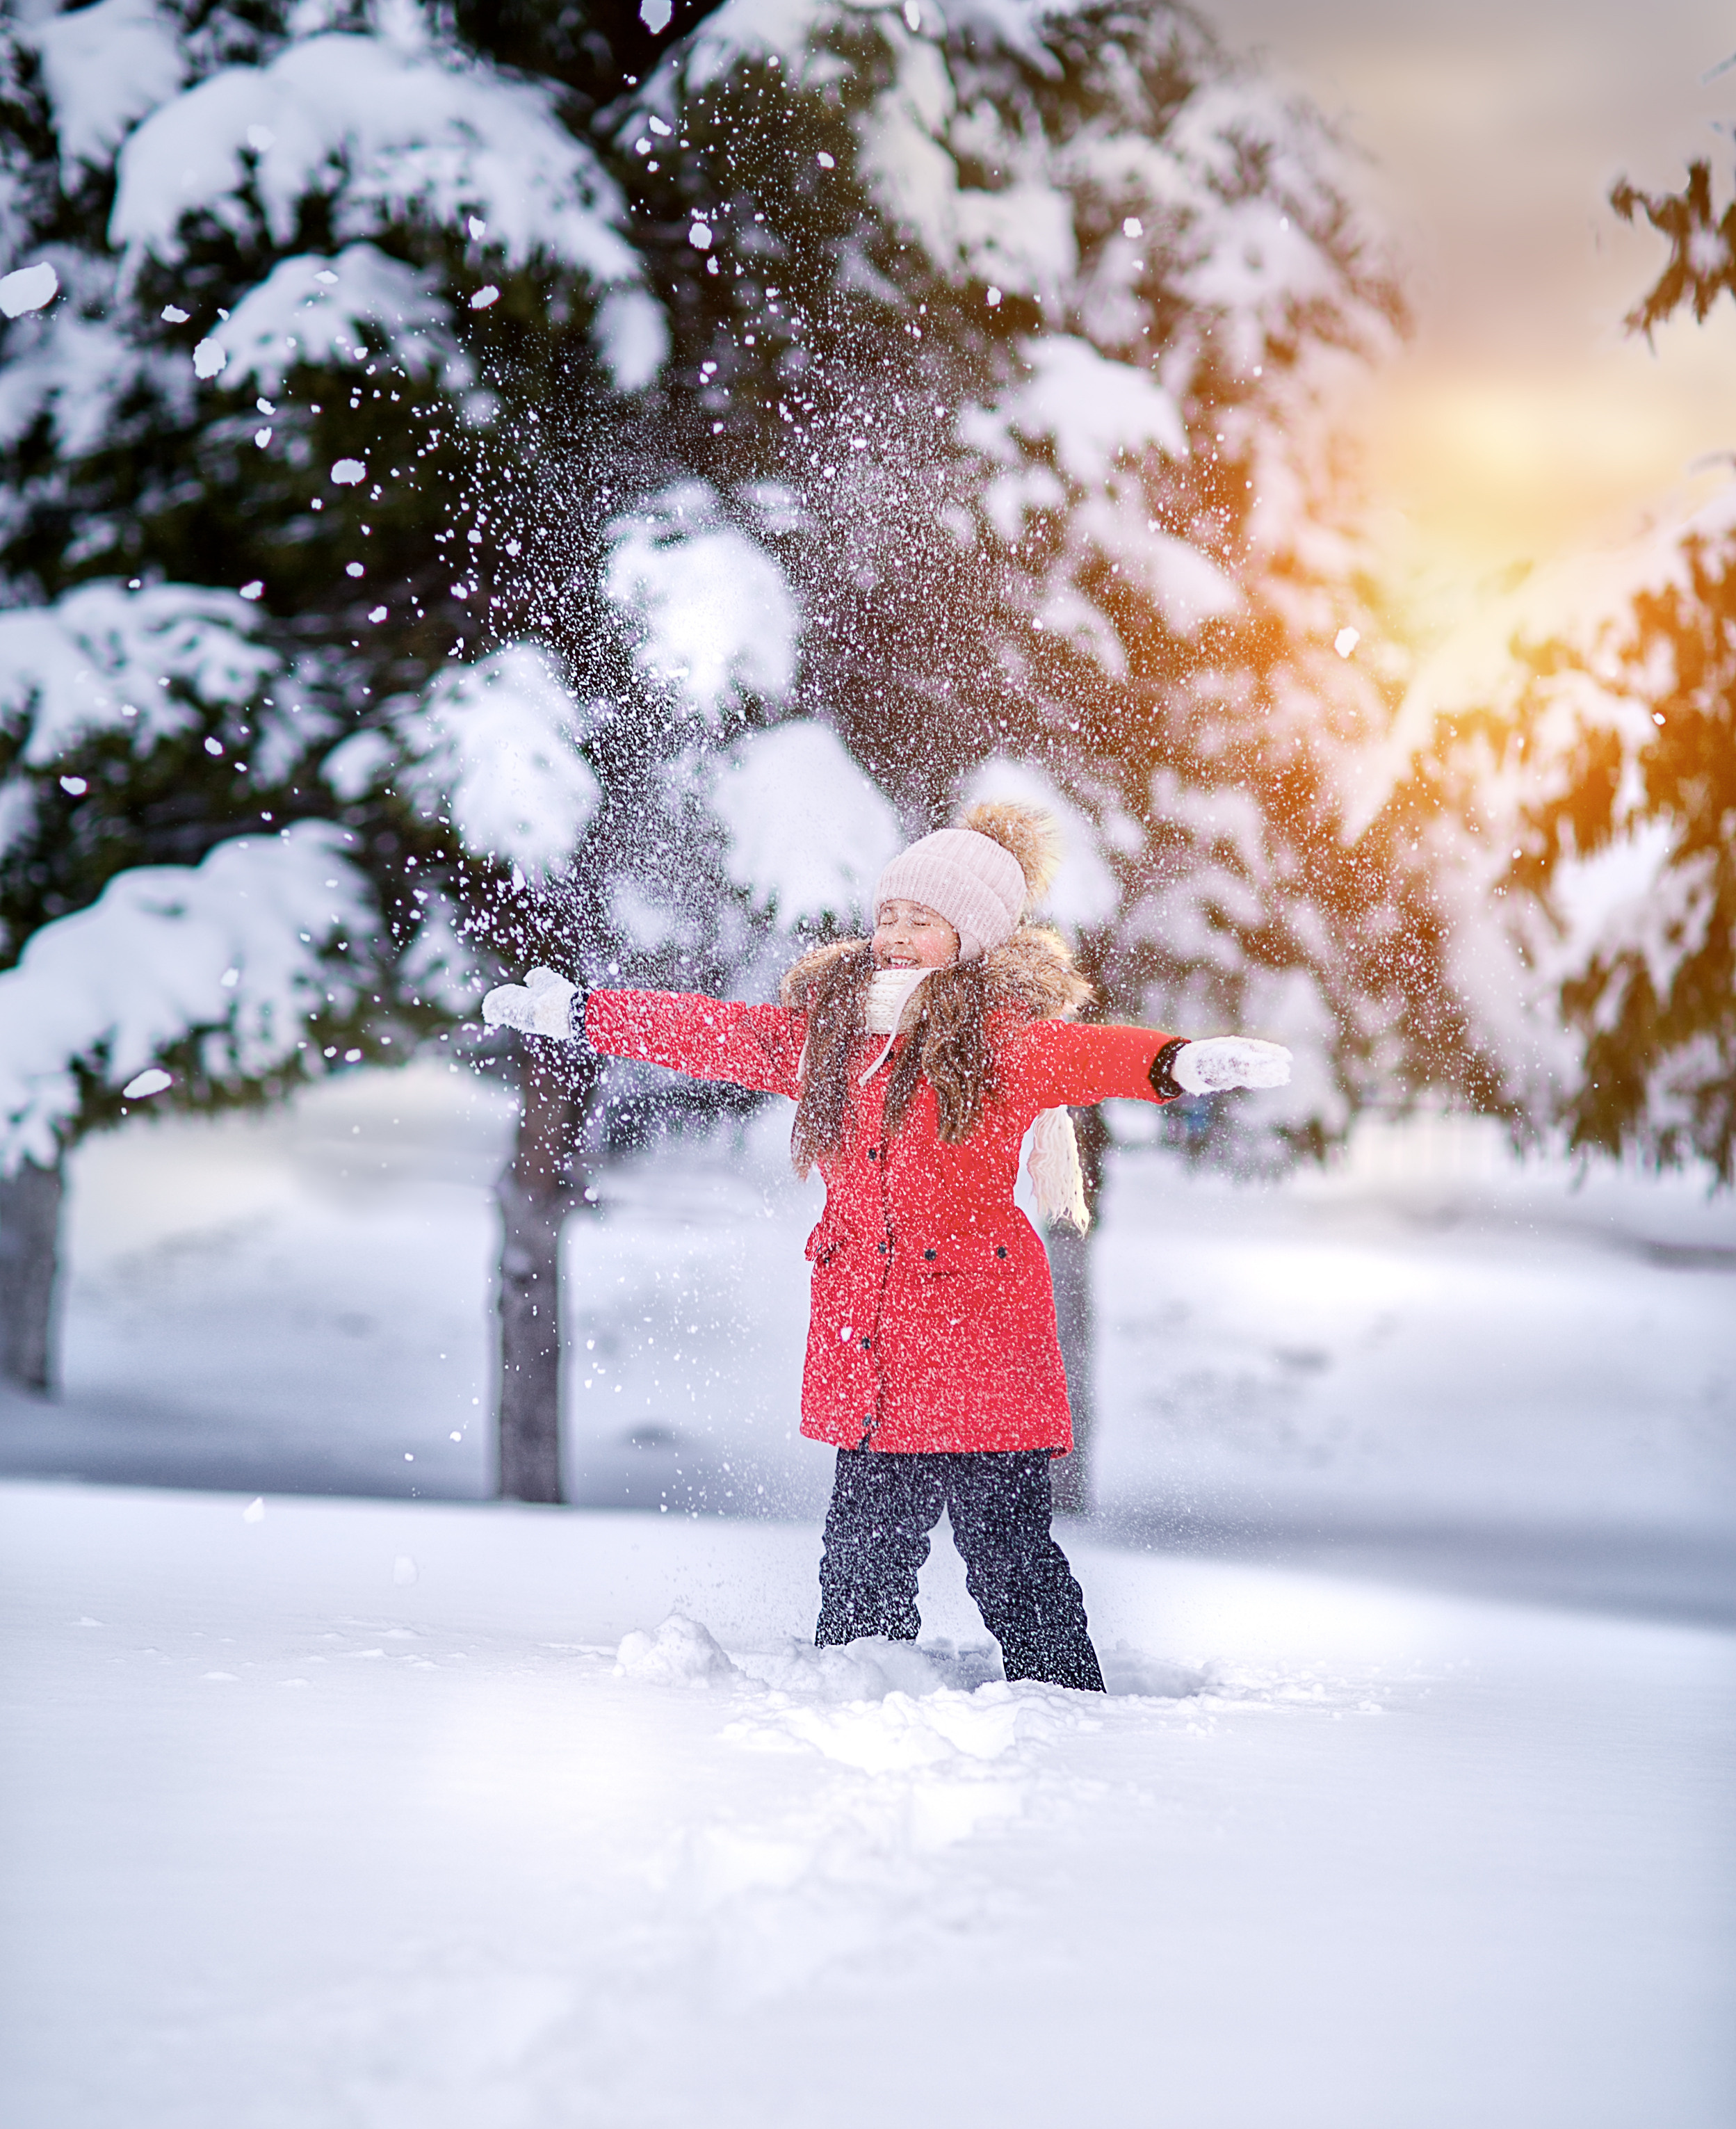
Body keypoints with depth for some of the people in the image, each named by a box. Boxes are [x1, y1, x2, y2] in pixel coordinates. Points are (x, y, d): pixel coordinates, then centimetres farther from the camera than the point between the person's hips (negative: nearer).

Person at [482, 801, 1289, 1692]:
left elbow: (1081, 1055, -26)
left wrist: (1179, 1063, -47)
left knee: (1006, 1552, -5)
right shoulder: (829, 1031, 11)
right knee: (864, 1556, 12)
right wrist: (578, 1013, 27)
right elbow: (716, 1034, 22)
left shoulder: (999, 1035, -8)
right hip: (865, 1338, 6)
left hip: (978, 1347, -6)